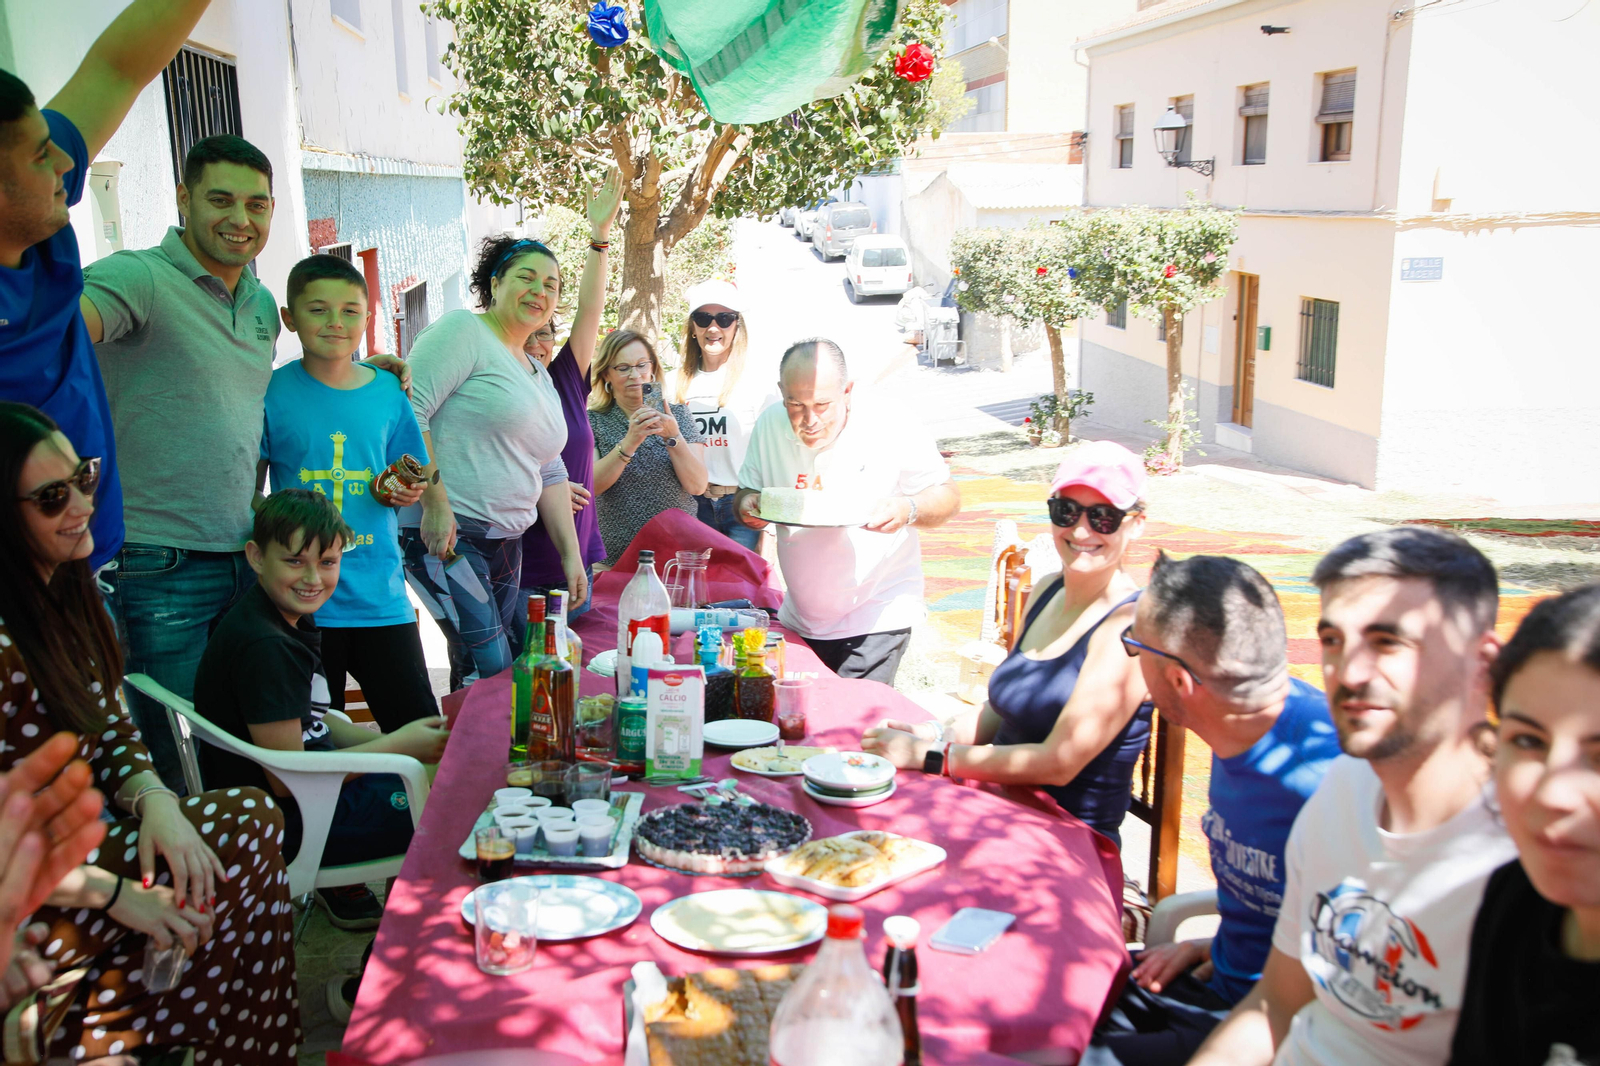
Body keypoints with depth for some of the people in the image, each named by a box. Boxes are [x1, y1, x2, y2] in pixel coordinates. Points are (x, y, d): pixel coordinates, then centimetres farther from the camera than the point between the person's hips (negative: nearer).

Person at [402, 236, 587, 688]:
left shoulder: (540, 377, 21)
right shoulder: (462, 330, -4)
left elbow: (550, 476, 22)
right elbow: (408, 411, -15)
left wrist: (572, 557, 15)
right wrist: (436, 505, -19)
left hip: (506, 544, 9)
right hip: (444, 533, -8)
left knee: (516, 664, 6)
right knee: (489, 668, -13)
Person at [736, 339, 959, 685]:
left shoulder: (890, 428, -14)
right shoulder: (770, 425, -5)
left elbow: (948, 496, -5)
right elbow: (746, 493, 9)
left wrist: (908, 509, -27)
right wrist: (748, 505, -16)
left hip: (877, 619, -4)